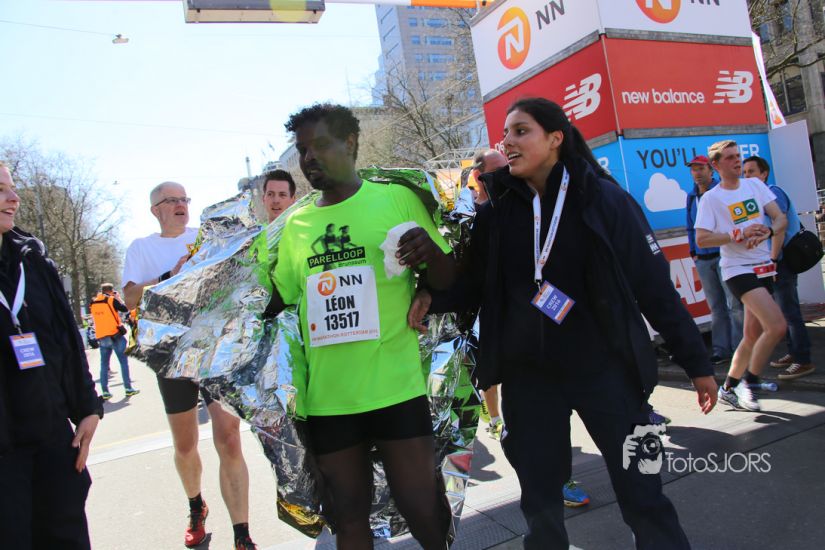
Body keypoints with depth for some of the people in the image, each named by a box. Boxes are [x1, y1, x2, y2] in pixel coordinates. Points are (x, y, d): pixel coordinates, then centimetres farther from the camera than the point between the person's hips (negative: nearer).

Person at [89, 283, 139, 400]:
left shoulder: (93, 303, 11)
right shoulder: (111, 300, -6)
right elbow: (125, 309, -2)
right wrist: (118, 299, 9)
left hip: (101, 337, 5)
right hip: (115, 335, -5)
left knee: (104, 364, 7)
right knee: (123, 361, 2)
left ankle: (105, 391, 4)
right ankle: (128, 388, 1)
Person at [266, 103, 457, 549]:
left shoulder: (397, 199, -1)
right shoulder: (295, 225, 9)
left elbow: (447, 280, 0)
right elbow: (276, 299, 17)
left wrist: (429, 251, -20)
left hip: (396, 389, -3)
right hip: (327, 397, 4)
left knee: (423, 510, 4)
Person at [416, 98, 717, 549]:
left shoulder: (603, 199, -7)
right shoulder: (497, 207, 1)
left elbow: (653, 285, -4)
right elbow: (473, 286, 6)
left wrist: (696, 363, -1)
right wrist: (431, 297, -14)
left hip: (603, 370, -2)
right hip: (527, 376, 3)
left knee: (644, 500, 3)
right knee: (540, 504, 14)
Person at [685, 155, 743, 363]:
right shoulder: (691, 197, 13)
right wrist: (693, 252, 13)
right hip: (703, 260, 5)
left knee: (734, 304, -5)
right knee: (716, 308, 9)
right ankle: (721, 350, 14)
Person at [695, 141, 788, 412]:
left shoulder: (755, 185, 10)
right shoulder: (711, 198, -6)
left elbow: (781, 218, 6)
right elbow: (701, 239, -14)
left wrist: (767, 232, -15)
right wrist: (740, 234, -22)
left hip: (764, 268, 6)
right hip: (738, 270, -6)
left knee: (753, 334, 9)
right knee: (777, 326, -19)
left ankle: (728, 388, 23)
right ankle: (748, 385, -3)